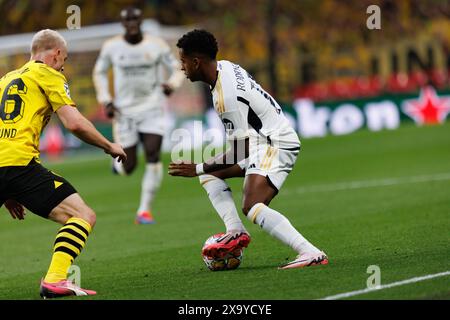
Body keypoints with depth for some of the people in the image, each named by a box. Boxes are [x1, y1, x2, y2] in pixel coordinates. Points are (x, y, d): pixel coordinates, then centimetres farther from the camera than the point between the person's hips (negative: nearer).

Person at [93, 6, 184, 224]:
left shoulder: (156, 45, -3)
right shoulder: (111, 47, -2)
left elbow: (176, 69, 6)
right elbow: (99, 73, 13)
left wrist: (171, 84, -17)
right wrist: (106, 101, 2)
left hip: (152, 110, 0)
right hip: (124, 111, 0)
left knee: (153, 157, -17)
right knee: (128, 168, 0)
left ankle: (145, 210, -6)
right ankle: (118, 162, 40)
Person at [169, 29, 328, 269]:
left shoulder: (227, 96, -25)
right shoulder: (224, 67, 5)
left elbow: (241, 151, -23)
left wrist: (199, 169, -16)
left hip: (277, 145, -11)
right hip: (261, 142, 11)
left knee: (252, 207, -28)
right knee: (209, 173, 15)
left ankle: (311, 254, -37)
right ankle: (235, 231, -1)